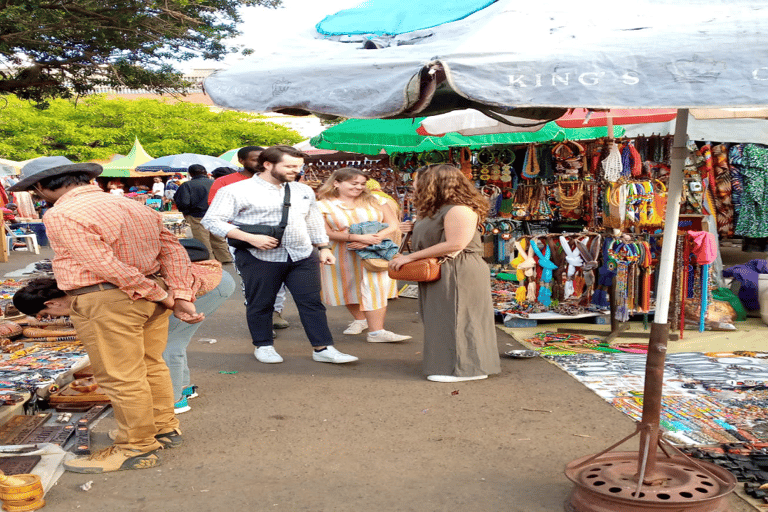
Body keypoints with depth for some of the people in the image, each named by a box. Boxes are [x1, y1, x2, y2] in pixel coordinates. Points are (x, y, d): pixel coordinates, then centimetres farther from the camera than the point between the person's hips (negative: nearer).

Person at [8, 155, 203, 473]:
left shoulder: (62, 216, -13)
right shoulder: (133, 206, 12)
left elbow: (108, 266, -20)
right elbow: (173, 250, 8)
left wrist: (163, 296, -13)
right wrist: (181, 296, 2)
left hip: (106, 302, -9)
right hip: (150, 295, 9)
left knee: (120, 378, 3)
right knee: (151, 366, 20)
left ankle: (136, 449, 14)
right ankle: (164, 429, 33)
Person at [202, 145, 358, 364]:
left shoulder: (303, 191, 13)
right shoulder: (236, 191, -5)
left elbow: (314, 221, 23)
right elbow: (212, 220, -9)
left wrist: (324, 247, 14)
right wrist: (250, 238, -17)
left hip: (303, 256, 4)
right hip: (260, 258, -3)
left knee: (312, 302, 0)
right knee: (260, 304, 7)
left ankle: (323, 349, 5)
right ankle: (264, 346, 24)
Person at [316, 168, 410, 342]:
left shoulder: (375, 201, 6)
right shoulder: (323, 206, -1)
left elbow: (393, 225, 2)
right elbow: (327, 233, -10)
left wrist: (373, 239, -17)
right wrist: (359, 237, -19)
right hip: (342, 255, 0)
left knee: (375, 287, -14)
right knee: (350, 288, 11)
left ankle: (376, 331, -16)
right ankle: (360, 320, 36)